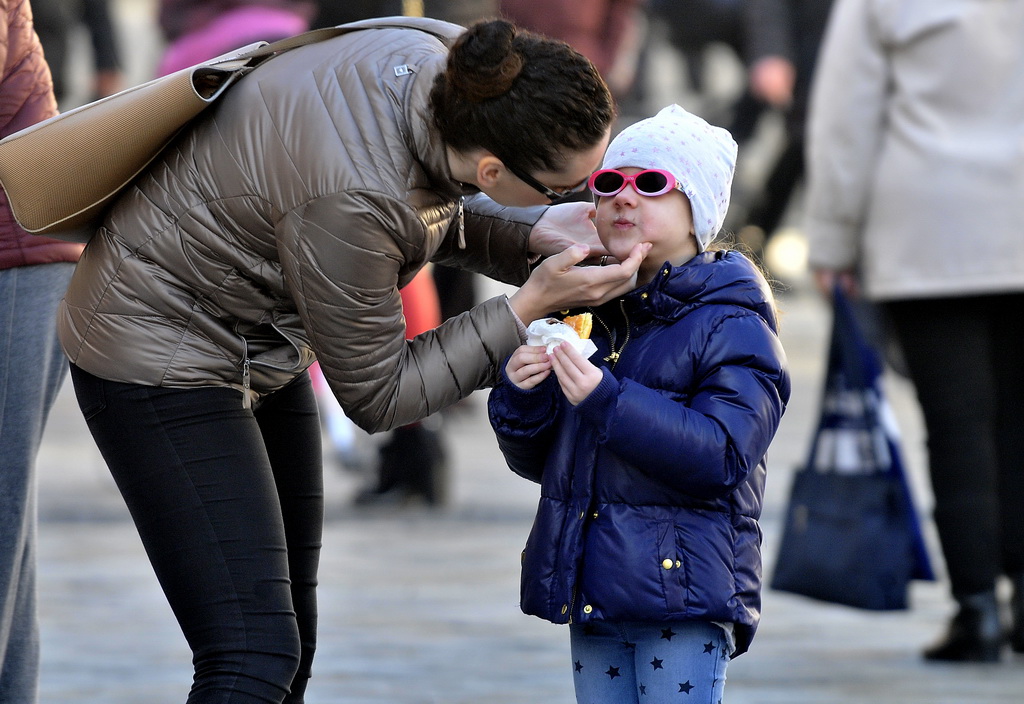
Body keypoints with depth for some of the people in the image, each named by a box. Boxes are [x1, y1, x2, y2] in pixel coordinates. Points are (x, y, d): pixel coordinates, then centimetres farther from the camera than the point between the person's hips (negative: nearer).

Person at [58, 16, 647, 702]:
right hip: (158, 355, -9)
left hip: (259, 348, 9)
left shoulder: (447, 60, -16)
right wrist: (532, 305, -22)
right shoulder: (349, 200, -37)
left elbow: (426, 212, 8)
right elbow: (377, 395, -20)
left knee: (291, 647, 10)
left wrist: (535, 236, -11)